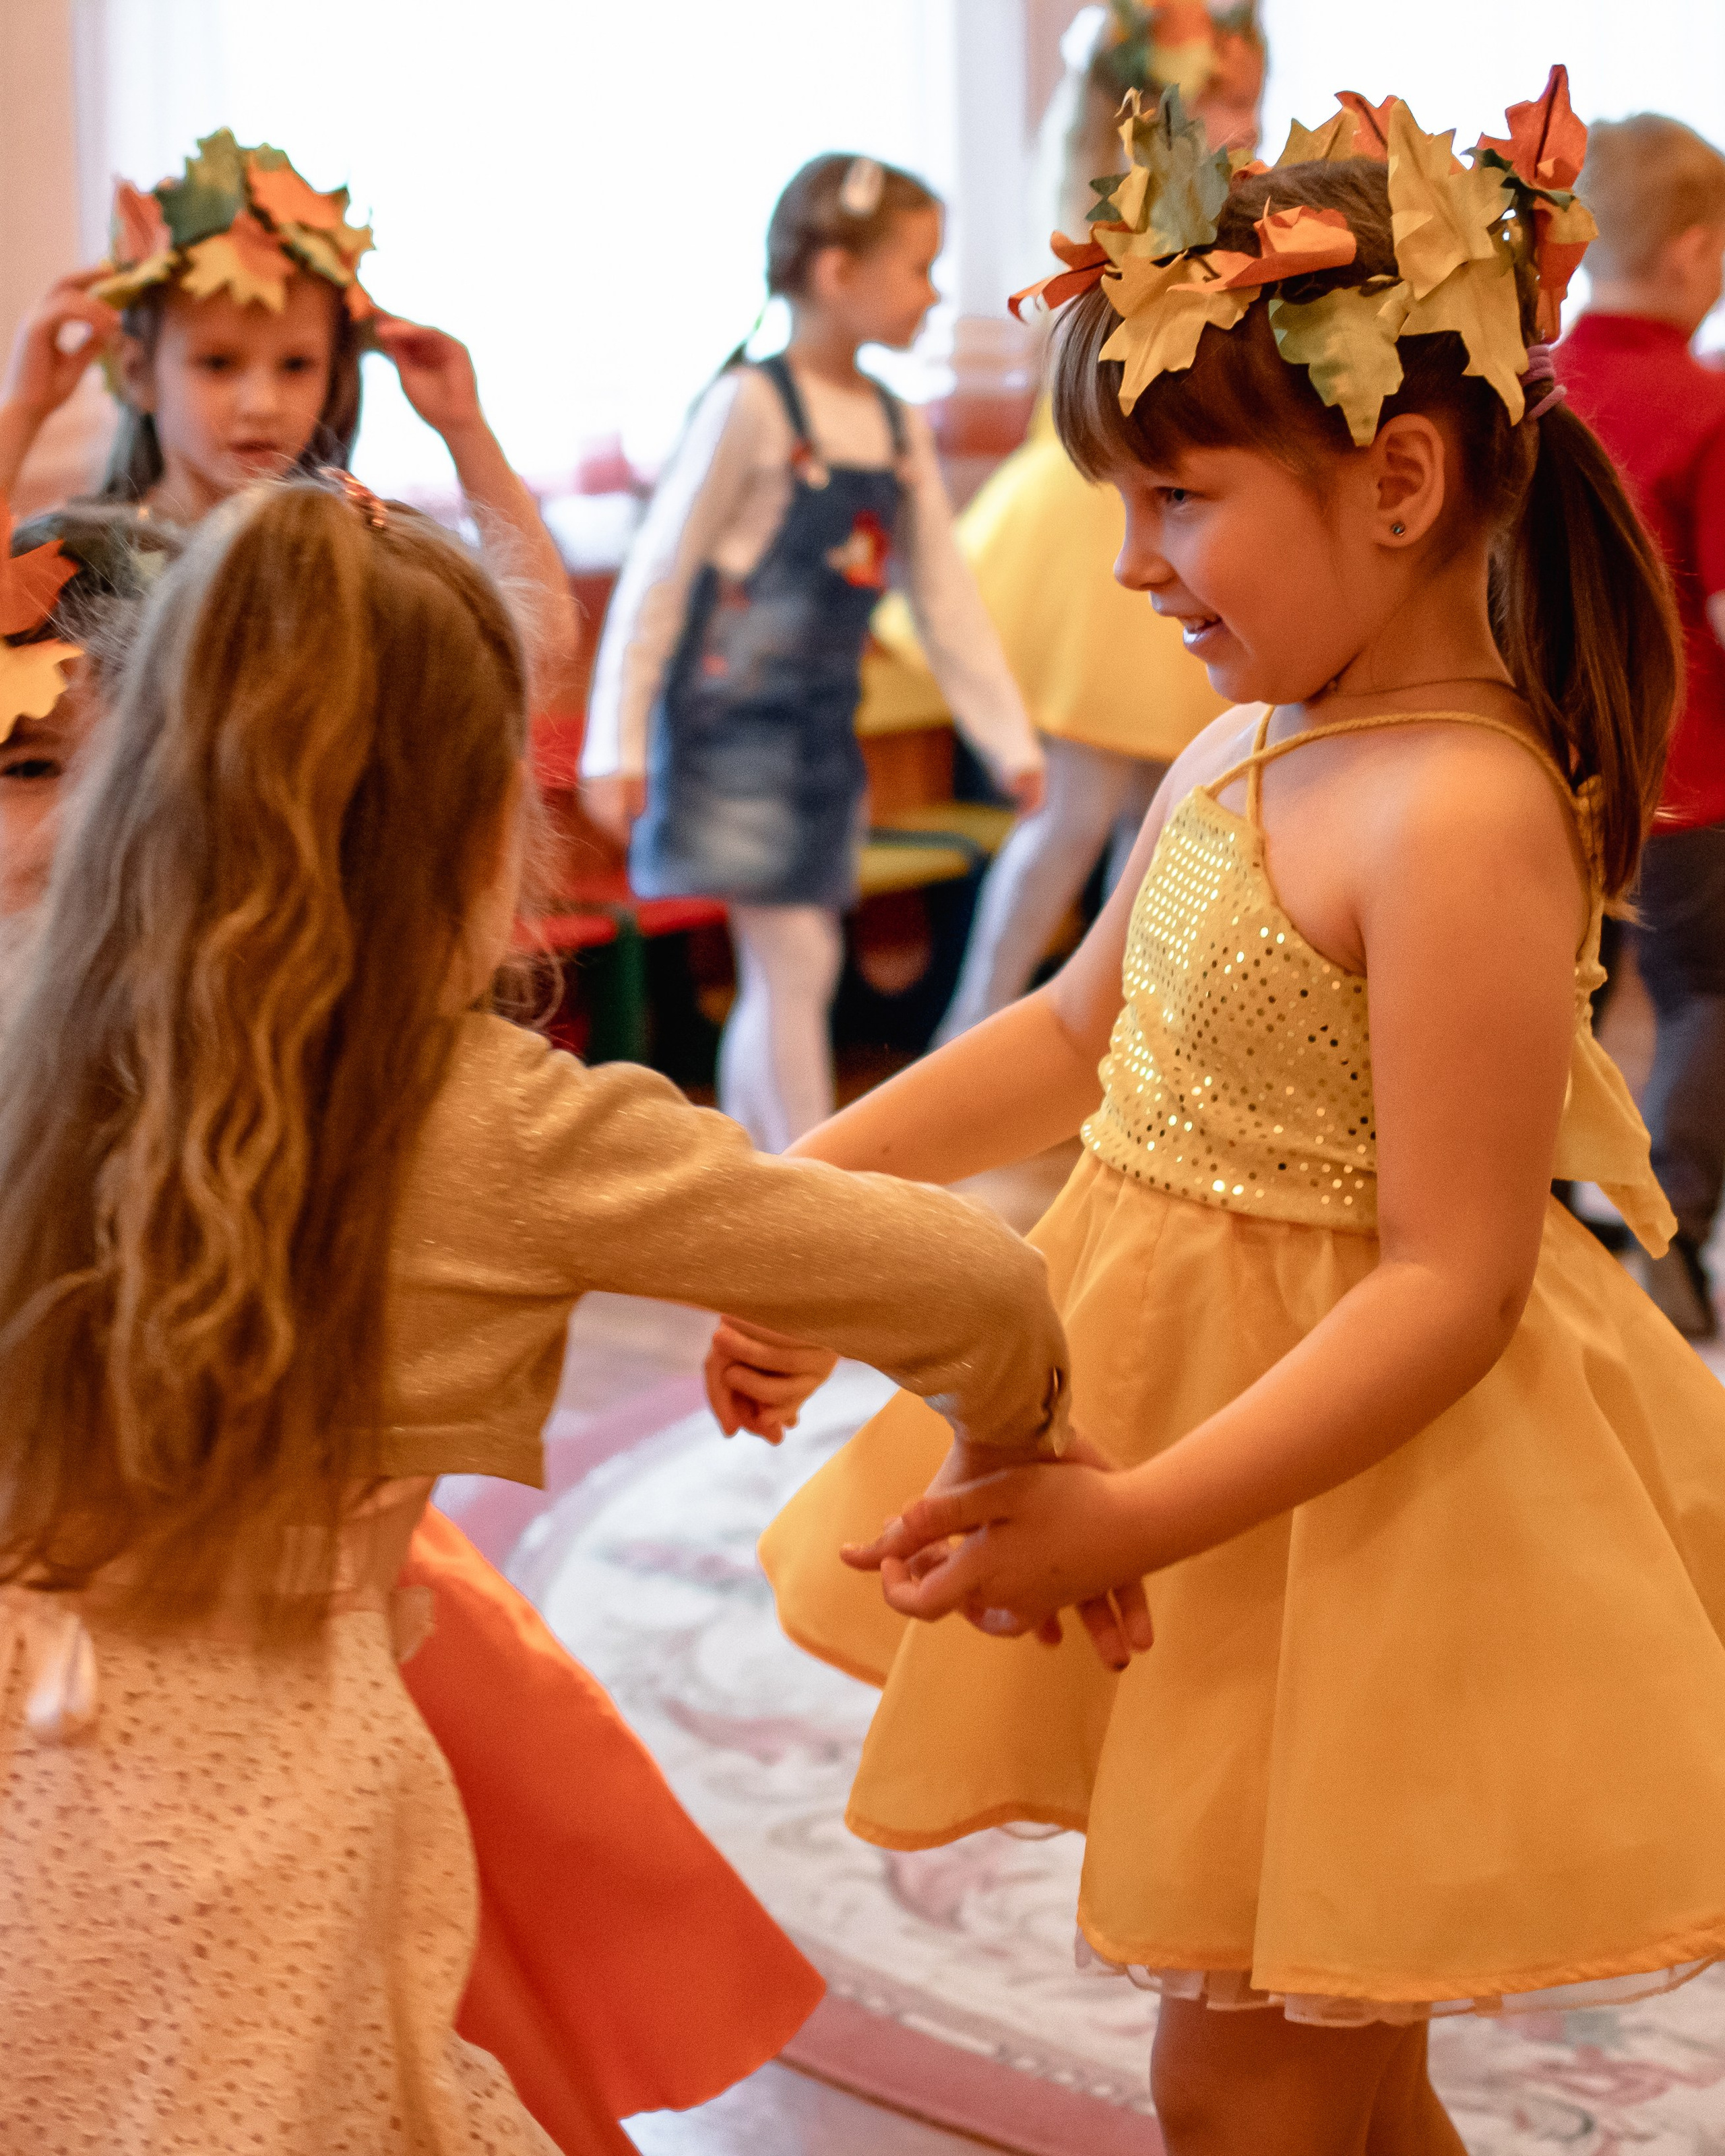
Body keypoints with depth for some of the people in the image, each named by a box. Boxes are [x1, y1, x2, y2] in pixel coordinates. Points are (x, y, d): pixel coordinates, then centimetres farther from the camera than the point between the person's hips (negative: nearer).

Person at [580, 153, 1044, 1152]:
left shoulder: (901, 430, 8)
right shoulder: (751, 406, -12)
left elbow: (948, 600, 13)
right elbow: (658, 576, -10)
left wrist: (1012, 741, 9)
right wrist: (617, 746, -11)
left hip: (822, 733, 7)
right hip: (731, 724, -7)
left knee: (779, 975, 10)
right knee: (797, 960, -10)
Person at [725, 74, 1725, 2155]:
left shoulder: (1463, 816, -25)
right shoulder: (1250, 746, 3)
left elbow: (1451, 1287, -26)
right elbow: (1078, 1035, 18)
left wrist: (1134, 1519, -29)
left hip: (1361, 1493, -8)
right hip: (1189, 1359, 9)